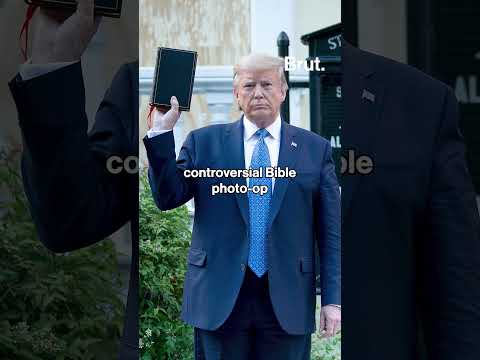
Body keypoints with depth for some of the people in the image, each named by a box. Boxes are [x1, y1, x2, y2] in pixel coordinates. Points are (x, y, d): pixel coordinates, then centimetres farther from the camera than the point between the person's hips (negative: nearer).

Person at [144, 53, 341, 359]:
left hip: (288, 301, 0)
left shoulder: (315, 148, 6)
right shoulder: (204, 142, 7)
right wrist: (162, 132, -9)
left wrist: (333, 299, 0)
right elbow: (167, 198, -1)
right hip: (219, 298, 0)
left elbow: (330, 231, 5)